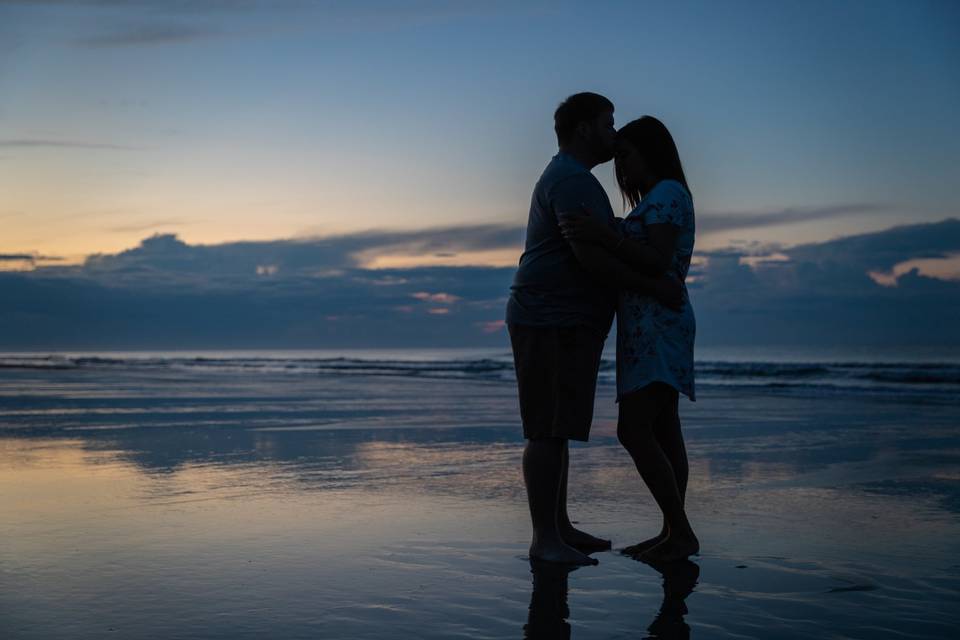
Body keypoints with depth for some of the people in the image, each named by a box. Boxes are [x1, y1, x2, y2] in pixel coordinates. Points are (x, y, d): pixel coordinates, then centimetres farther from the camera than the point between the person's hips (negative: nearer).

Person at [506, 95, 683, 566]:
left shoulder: (567, 179, 23)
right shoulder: (571, 179, -13)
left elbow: (591, 252, 30)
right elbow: (590, 254, -23)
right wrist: (653, 285, -17)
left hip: (561, 325, 11)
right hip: (552, 321, -11)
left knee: (557, 429, 12)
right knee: (547, 430, -10)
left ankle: (560, 528, 18)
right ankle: (544, 538, -7)